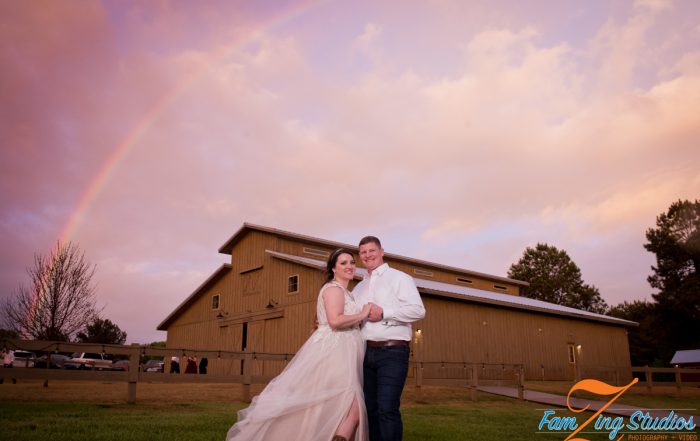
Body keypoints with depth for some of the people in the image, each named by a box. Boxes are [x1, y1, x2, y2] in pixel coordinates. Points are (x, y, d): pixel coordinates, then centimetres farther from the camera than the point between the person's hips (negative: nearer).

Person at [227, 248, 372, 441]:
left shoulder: (344, 292, 23)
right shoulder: (333, 288, -8)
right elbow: (335, 321, -23)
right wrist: (362, 315, -12)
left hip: (339, 354, 10)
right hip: (331, 353, -10)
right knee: (352, 408, -17)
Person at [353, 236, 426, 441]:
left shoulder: (399, 278, 1)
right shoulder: (359, 287, 21)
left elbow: (418, 310, -11)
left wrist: (383, 313, -15)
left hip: (392, 352, -6)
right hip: (366, 352, 7)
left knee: (387, 408, -14)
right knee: (370, 408, 10)